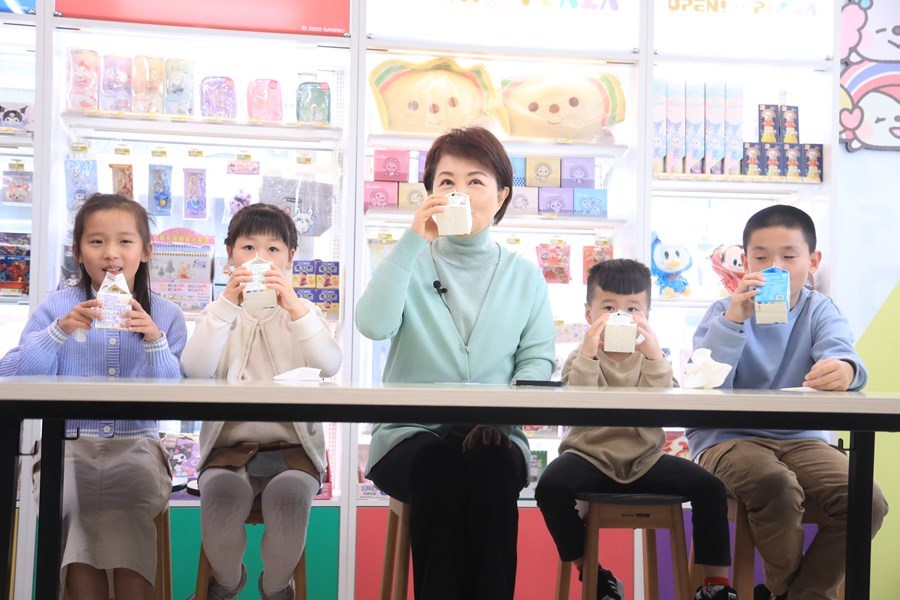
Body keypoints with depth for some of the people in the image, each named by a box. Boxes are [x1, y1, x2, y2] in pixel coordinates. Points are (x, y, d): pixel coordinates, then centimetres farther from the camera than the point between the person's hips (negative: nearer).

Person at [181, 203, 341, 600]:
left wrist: (294, 305, -20)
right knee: (221, 496, -31)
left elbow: (329, 366, -10)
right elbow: (195, 371, -10)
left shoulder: (302, 313, 12)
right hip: (230, 445, 0)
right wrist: (227, 303, -17)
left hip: (292, 446, 0)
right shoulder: (219, 314, 12)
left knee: (289, 498, -32)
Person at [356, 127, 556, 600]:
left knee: (491, 468, -33)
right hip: (411, 433, -1)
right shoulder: (411, 263, 7)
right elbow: (374, 325, -13)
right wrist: (412, 240, -16)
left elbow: (537, 357, 4)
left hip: (493, 438, 1)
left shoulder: (524, 276, 12)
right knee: (440, 467, -34)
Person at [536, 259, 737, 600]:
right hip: (590, 457, -2)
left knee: (709, 487, -19)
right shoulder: (580, 359, 1)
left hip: (645, 460, 2)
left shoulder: (651, 359, 5)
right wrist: (588, 354, -29)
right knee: (551, 485, -32)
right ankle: (590, 571, -9)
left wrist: (654, 356, -25)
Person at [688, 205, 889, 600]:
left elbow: (839, 352, -18)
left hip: (801, 438, 3)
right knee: (775, 485, -33)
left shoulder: (819, 311, 6)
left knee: (867, 501, -22)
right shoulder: (726, 312, 1)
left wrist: (842, 369, -43)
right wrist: (734, 319, -27)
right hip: (727, 438, -2)